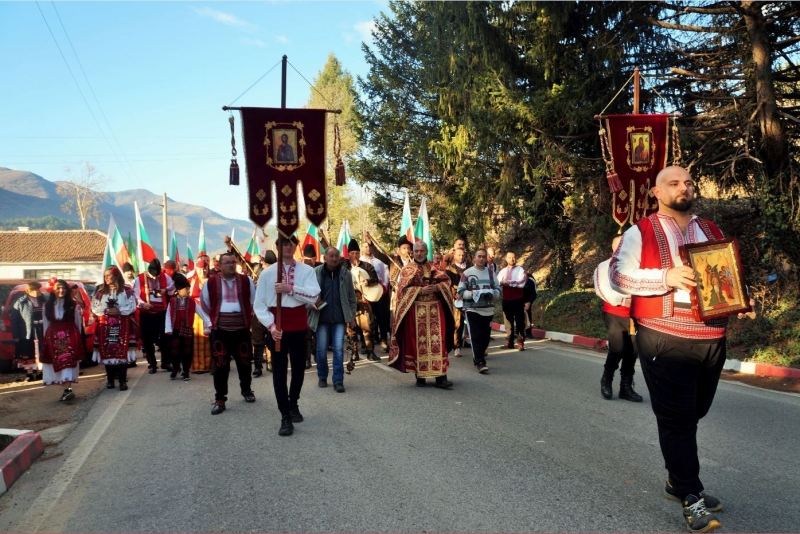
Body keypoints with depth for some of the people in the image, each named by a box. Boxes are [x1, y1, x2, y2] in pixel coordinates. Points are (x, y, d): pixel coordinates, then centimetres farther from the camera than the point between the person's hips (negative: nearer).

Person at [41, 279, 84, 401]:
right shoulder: (47, 305, 8)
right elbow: (46, 324, 11)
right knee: (58, 363, 2)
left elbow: (78, 323, 4)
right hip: (53, 337, 3)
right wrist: (46, 338, 10)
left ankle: (67, 389, -21)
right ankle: (67, 389, 8)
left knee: (67, 361, -13)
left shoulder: (73, 305, 1)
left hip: (70, 336, -3)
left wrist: (78, 338, 5)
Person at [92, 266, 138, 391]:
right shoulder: (100, 291, 11)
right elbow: (94, 308, 5)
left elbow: (131, 306, -6)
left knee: (122, 352, -6)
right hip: (105, 326, 3)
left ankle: (123, 380, -3)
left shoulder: (127, 291, 2)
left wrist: (119, 311, -18)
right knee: (107, 353, 3)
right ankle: (110, 380, 13)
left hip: (122, 326, -3)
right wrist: (105, 310, -12)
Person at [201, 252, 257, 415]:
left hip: (242, 329, 1)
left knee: (244, 362, 13)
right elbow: (205, 304, 12)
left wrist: (247, 318, 10)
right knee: (220, 365, 1)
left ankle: (246, 391, 35)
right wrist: (213, 320, 10)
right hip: (220, 330, -1)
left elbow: (254, 302, 13)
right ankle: (220, 400, 8)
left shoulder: (246, 281, 0)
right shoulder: (211, 282, -2)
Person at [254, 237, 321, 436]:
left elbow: (313, 296, -16)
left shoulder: (306, 270, -2)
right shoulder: (267, 273, -2)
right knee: (279, 371, -2)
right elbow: (259, 304, -4)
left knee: (298, 367, 14)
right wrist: (270, 324, -17)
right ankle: (285, 416, 5)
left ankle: (293, 404, 37)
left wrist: (290, 288, -27)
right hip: (277, 326, -1)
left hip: (299, 326, 1)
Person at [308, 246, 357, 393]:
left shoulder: (345, 274, 2)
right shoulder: (315, 273, -3)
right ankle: (322, 377, 25)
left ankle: (338, 381, 3)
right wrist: (311, 304, -11)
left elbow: (351, 296, 9)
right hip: (322, 318, 0)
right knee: (321, 350, 7)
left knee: (339, 349, -4)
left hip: (340, 319, 0)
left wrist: (352, 314, 6)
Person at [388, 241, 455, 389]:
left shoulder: (435, 268, 13)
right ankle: (420, 376, 11)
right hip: (416, 311, -1)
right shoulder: (407, 269, 6)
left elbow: (446, 281, 4)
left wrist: (436, 287, -14)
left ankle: (441, 377, -5)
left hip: (435, 310, 2)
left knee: (438, 342, -4)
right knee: (418, 342, 1)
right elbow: (404, 288, -6)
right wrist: (421, 290, -17)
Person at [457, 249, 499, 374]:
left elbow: (498, 290, 10)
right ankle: (480, 362, -3)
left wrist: (492, 293, -11)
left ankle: (478, 357, 28)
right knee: (476, 337, -6)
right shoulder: (467, 273, 0)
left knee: (485, 337, 9)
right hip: (472, 310, -4)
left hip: (488, 310, 4)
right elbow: (461, 292, -3)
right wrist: (472, 293, -20)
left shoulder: (491, 272, 10)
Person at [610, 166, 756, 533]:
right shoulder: (640, 233, -2)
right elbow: (618, 276, -10)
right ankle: (692, 499, 7)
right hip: (665, 341, -6)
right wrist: (666, 277, -23)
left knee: (693, 414, 16)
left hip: (711, 340, 6)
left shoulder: (711, 231, 15)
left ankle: (678, 480, 33)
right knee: (677, 419, -2)